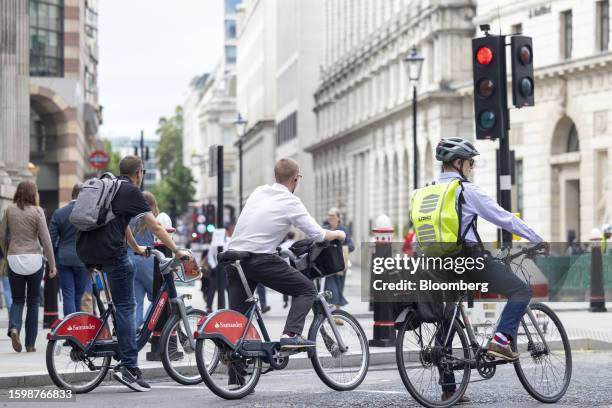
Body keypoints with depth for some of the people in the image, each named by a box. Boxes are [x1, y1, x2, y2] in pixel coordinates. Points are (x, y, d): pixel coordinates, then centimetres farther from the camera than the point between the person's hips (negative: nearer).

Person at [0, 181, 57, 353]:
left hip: (14, 260, 2)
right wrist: (52, 264, -1)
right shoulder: (37, 211, -5)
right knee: (33, 301, 9)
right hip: (34, 259, -2)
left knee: (17, 300, 13)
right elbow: (45, 239, -6)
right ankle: (30, 344, 10)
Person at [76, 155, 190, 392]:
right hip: (110, 251, -8)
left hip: (86, 252, 8)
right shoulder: (131, 191, 1)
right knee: (125, 306, -5)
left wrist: (137, 249, 49)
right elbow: (155, 227, -2)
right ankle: (129, 367, -10)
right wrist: (177, 251, 7)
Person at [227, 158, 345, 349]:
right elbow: (317, 235, -3)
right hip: (260, 259, -6)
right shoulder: (291, 202, -3)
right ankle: (291, 335, -10)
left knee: (237, 312, 16)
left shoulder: (258, 192, 15)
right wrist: (337, 234, 16)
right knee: (307, 289, 4)